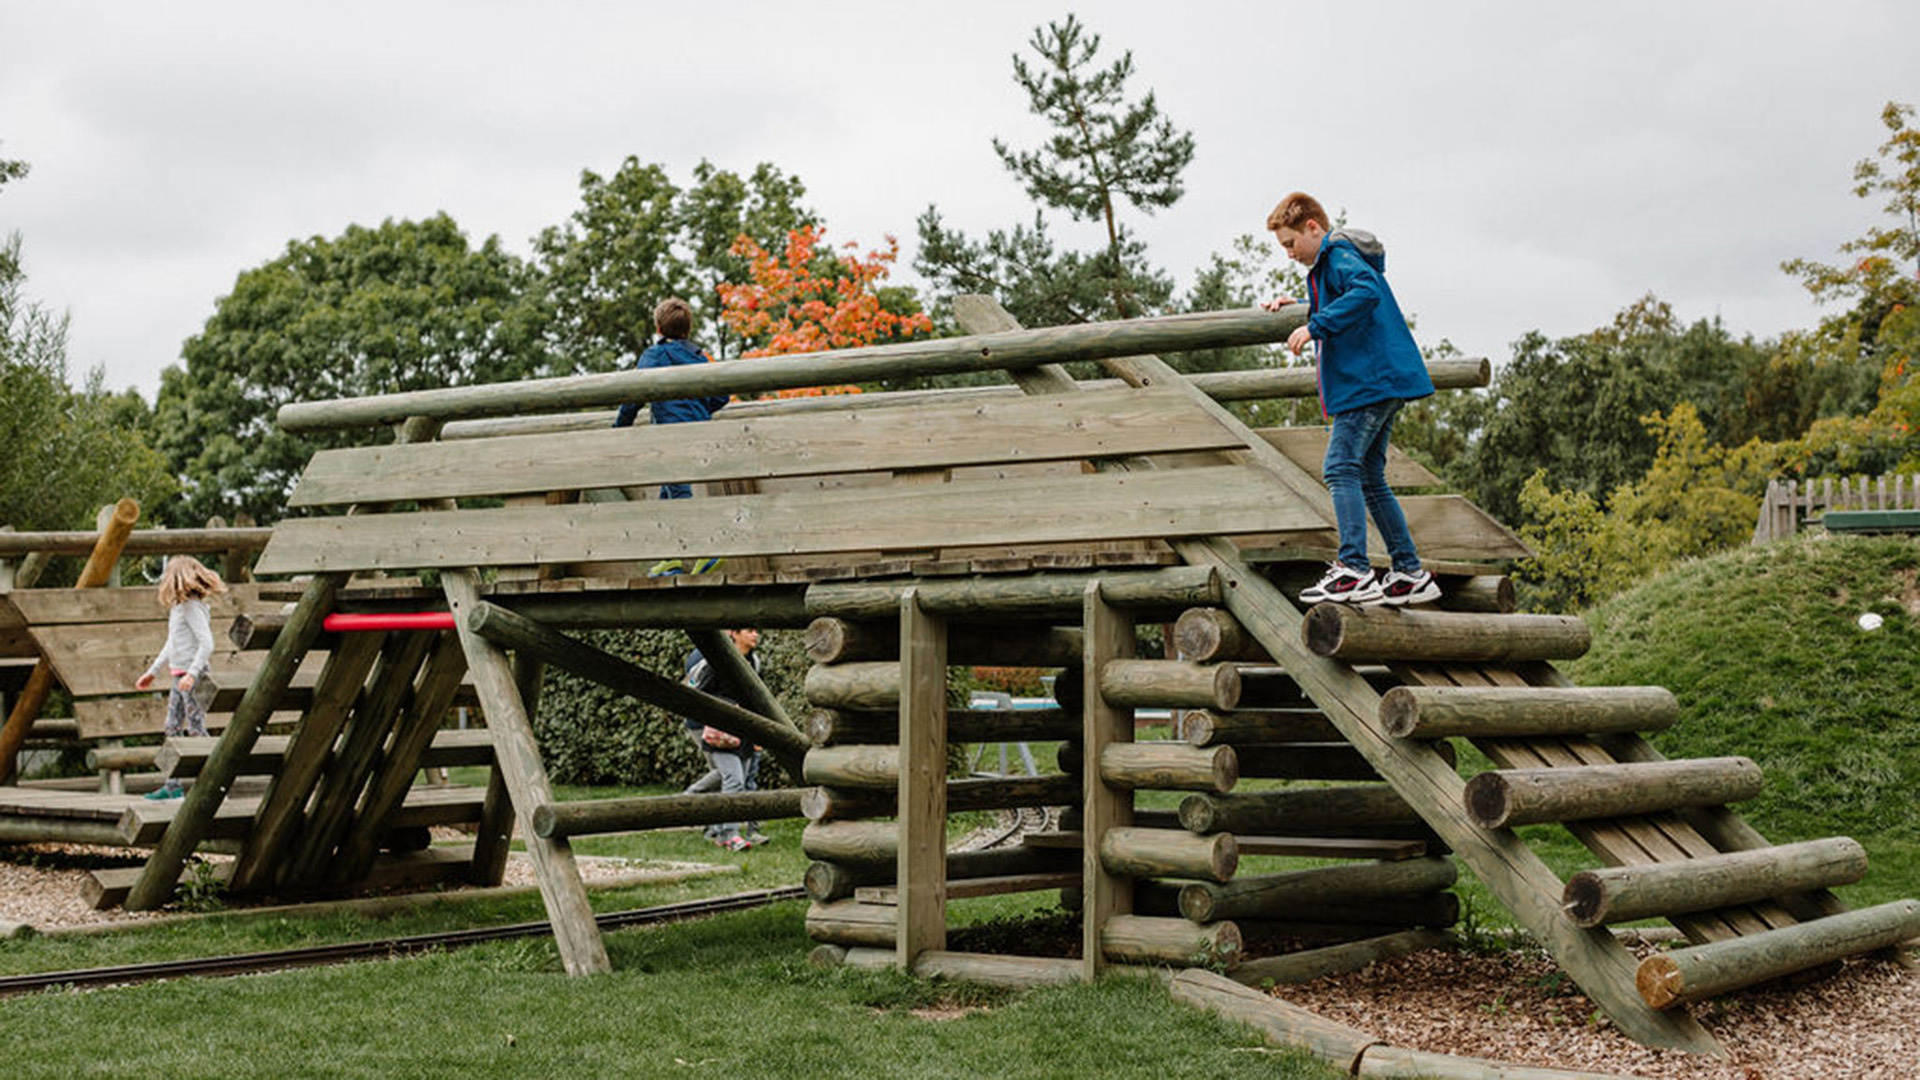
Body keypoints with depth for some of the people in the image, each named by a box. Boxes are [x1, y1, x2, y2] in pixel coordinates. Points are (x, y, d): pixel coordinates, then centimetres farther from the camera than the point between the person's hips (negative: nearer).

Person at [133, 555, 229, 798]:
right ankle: (172, 785, 15)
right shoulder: (177, 607, 15)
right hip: (178, 677, 10)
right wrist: (152, 672, 30)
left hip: (194, 678, -10)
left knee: (196, 729, -6)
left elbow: (207, 644, -22)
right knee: (173, 728, 10)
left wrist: (192, 673, -30)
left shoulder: (193, 608, -15)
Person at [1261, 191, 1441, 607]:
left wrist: (1315, 326, -26)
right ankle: (1410, 574, 14)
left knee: (1341, 468, -15)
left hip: (1369, 381, -11)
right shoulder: (1332, 261, 23)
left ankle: (1355, 572, -22)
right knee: (1369, 477, 12)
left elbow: (1366, 291, -28)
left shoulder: (1339, 255, -8)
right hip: (1381, 383, 11)